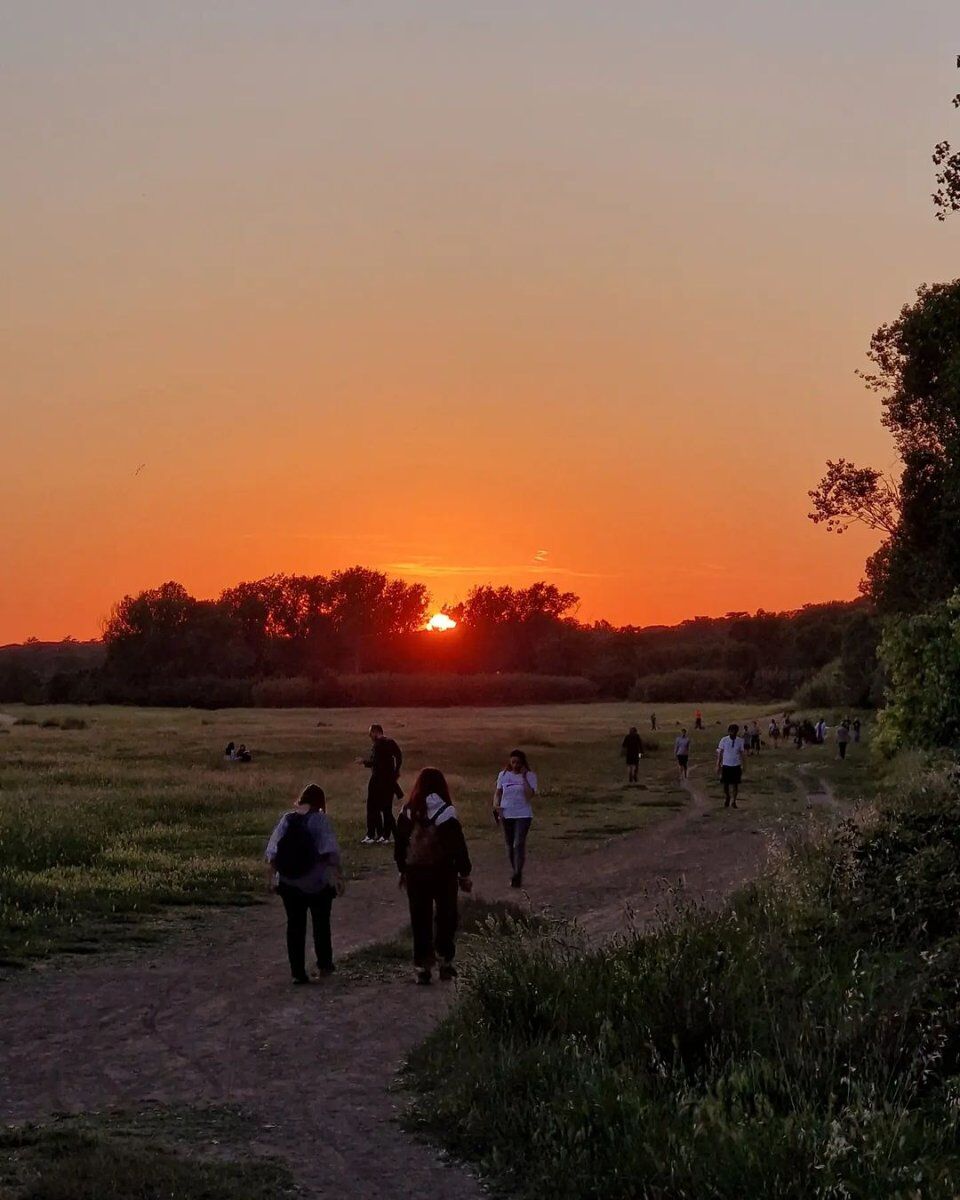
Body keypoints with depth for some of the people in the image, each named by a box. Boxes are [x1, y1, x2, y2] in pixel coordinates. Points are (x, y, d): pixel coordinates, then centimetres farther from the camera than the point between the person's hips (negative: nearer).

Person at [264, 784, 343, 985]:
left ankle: (297, 972, 6)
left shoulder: (286, 819, 1)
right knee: (321, 923, 16)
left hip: (289, 883, 2)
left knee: (295, 925, 8)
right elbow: (330, 852, -18)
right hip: (317, 884, -2)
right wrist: (337, 875, -16)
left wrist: (272, 876, 9)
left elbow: (272, 853, 2)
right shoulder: (319, 820, -10)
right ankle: (324, 964, 27)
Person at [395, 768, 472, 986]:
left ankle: (422, 967, 9)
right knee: (446, 917, 13)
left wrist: (402, 870, 19)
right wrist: (464, 873, 1)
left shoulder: (407, 813, -1)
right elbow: (459, 846, -9)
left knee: (420, 920, 8)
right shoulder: (446, 813, -12)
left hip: (415, 872, 3)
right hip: (443, 872, -3)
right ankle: (445, 962, 15)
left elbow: (399, 845, 6)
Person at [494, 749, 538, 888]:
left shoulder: (530, 776, -5)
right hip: (506, 814, 4)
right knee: (510, 844, 11)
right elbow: (498, 793, 12)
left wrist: (524, 778, -19)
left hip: (523, 815, -4)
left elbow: (530, 795, -16)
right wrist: (496, 805, -6)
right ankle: (516, 873, 23)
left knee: (519, 844, -15)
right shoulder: (503, 775, 5)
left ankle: (517, 874, -19)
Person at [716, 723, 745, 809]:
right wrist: (718, 766, 0)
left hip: (736, 766, 1)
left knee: (735, 785, -1)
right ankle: (726, 800, 21)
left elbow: (741, 754, 5)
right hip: (726, 765, -1)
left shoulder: (740, 741, -1)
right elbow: (720, 753, 1)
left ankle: (733, 801, 9)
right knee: (726, 784, 4)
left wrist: (742, 766, 3)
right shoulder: (723, 740, -5)